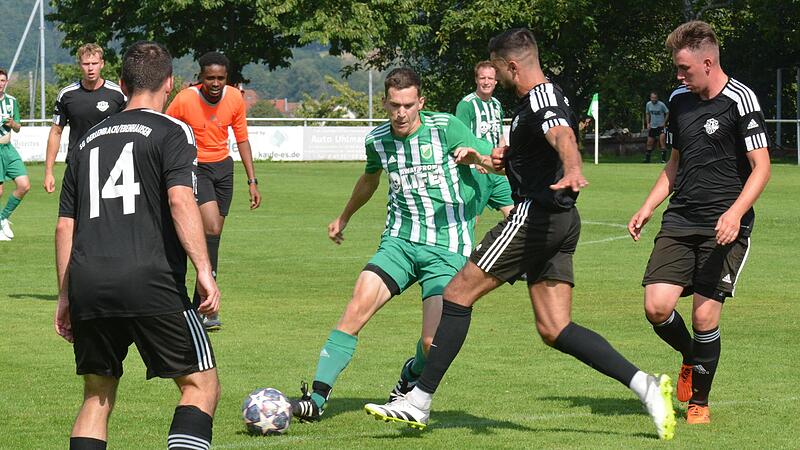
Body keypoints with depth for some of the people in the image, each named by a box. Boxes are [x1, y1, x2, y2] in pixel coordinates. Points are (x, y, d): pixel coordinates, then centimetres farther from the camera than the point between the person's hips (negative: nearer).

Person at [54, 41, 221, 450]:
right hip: (150, 280, -5)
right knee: (201, 384, 3)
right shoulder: (172, 132, 4)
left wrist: (65, 296, 25)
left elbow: (65, 224, 20)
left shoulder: (90, 139, 21)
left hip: (87, 282, 5)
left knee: (97, 395, 17)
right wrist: (204, 271, -17)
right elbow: (180, 199, -13)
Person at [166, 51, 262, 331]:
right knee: (212, 228, -22)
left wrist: (252, 181, 5)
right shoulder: (184, 100, -18)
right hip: (195, 168, -5)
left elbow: (242, 140, 7)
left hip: (223, 167, 5)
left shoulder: (235, 99, -5)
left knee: (213, 233, 5)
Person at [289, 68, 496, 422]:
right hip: (399, 242, 3)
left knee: (433, 345, -14)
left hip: (447, 249, -3)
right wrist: (344, 217, 45)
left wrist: (476, 156, -30)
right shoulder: (377, 140, 7)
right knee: (357, 307, -19)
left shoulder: (445, 128, -7)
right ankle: (317, 399, -17)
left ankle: (413, 375, 24)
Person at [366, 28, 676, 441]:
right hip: (560, 222, 10)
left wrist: (572, 171, -57)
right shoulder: (545, 98, 19)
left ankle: (418, 402, -1)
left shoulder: (541, 101, -13)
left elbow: (563, 136, -36)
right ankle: (644, 386, -7)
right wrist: (507, 156, 19)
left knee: (457, 295, -3)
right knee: (554, 330, 5)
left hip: (535, 215, -10)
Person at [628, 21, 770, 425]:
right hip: (679, 221, 5)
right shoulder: (679, 100, 12)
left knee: (705, 315, -8)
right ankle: (690, 359, 23)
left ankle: (699, 401, 12)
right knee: (656, 306, -9)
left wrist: (735, 213, -22)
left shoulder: (739, 100, -8)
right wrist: (647, 208, 14)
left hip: (725, 226, -5)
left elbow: (761, 167, -9)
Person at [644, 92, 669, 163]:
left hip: (660, 126, -4)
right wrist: (647, 123, 6)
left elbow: (667, 113, -1)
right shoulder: (648, 104, 2)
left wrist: (664, 122, -9)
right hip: (652, 126, 5)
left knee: (662, 141, -16)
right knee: (649, 143, 7)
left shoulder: (661, 104, -12)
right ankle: (647, 158, 19)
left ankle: (663, 159, -12)